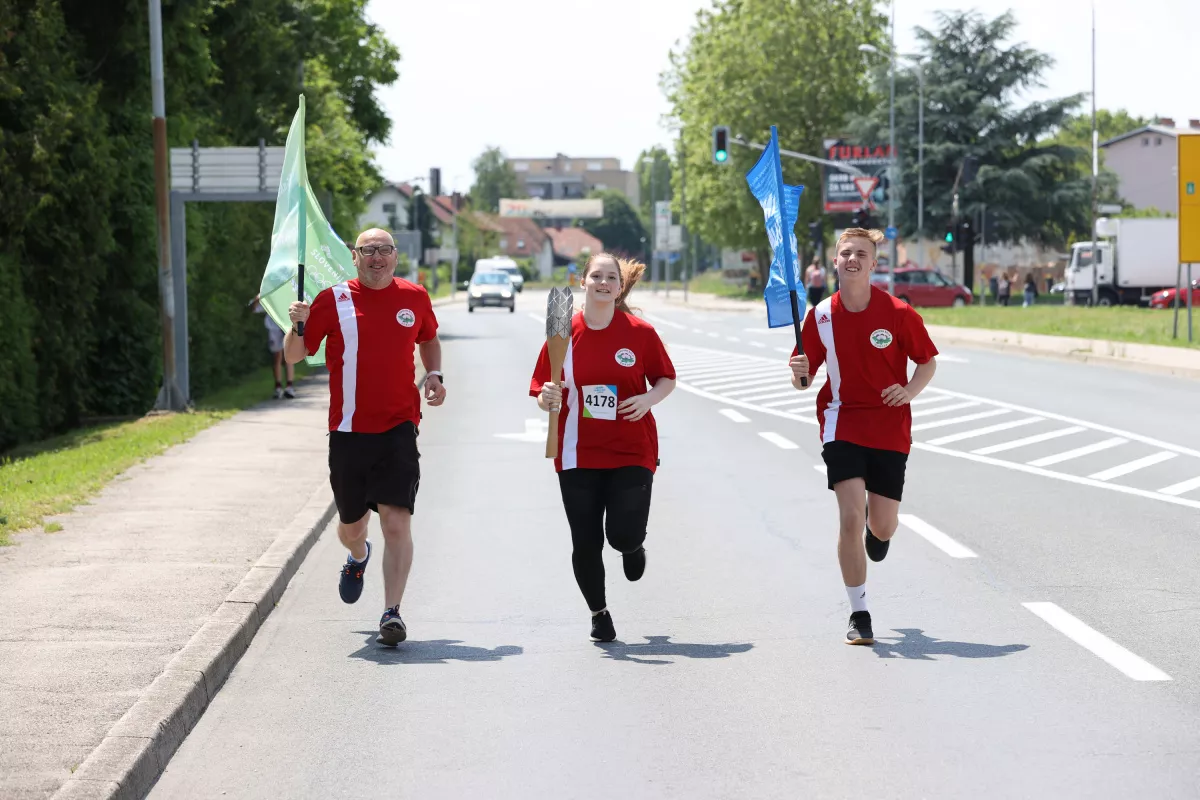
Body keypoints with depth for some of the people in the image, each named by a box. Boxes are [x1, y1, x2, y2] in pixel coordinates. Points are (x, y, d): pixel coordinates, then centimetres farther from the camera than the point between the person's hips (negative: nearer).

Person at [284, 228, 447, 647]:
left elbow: (429, 339, 26)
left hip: (399, 427, 0)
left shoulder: (414, 297, 5)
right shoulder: (333, 300, -1)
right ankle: (358, 557, 50)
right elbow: (294, 356, 4)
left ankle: (392, 612, -11)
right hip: (349, 429, 0)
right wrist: (297, 326, -16)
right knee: (351, 525, 14)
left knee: (397, 522, -13)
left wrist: (434, 375, 8)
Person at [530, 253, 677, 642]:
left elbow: (666, 379, 8)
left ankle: (634, 547, 29)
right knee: (585, 543, 0)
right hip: (578, 455, 1)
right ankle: (599, 613, 23)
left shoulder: (640, 332, -2)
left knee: (623, 535, -11)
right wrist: (547, 398, -19)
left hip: (631, 452, -1)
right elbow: (540, 392, 5)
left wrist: (649, 399, -12)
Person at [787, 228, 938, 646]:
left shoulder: (898, 313, -8)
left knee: (883, 527, 3)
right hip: (842, 425, 0)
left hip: (890, 429, 0)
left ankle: (875, 526, 45)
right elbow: (804, 379, 4)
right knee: (850, 519, -14)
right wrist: (799, 373, -19)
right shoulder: (821, 316, -3)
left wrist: (909, 391, -16)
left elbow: (928, 362, 3)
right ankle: (859, 615, -3)